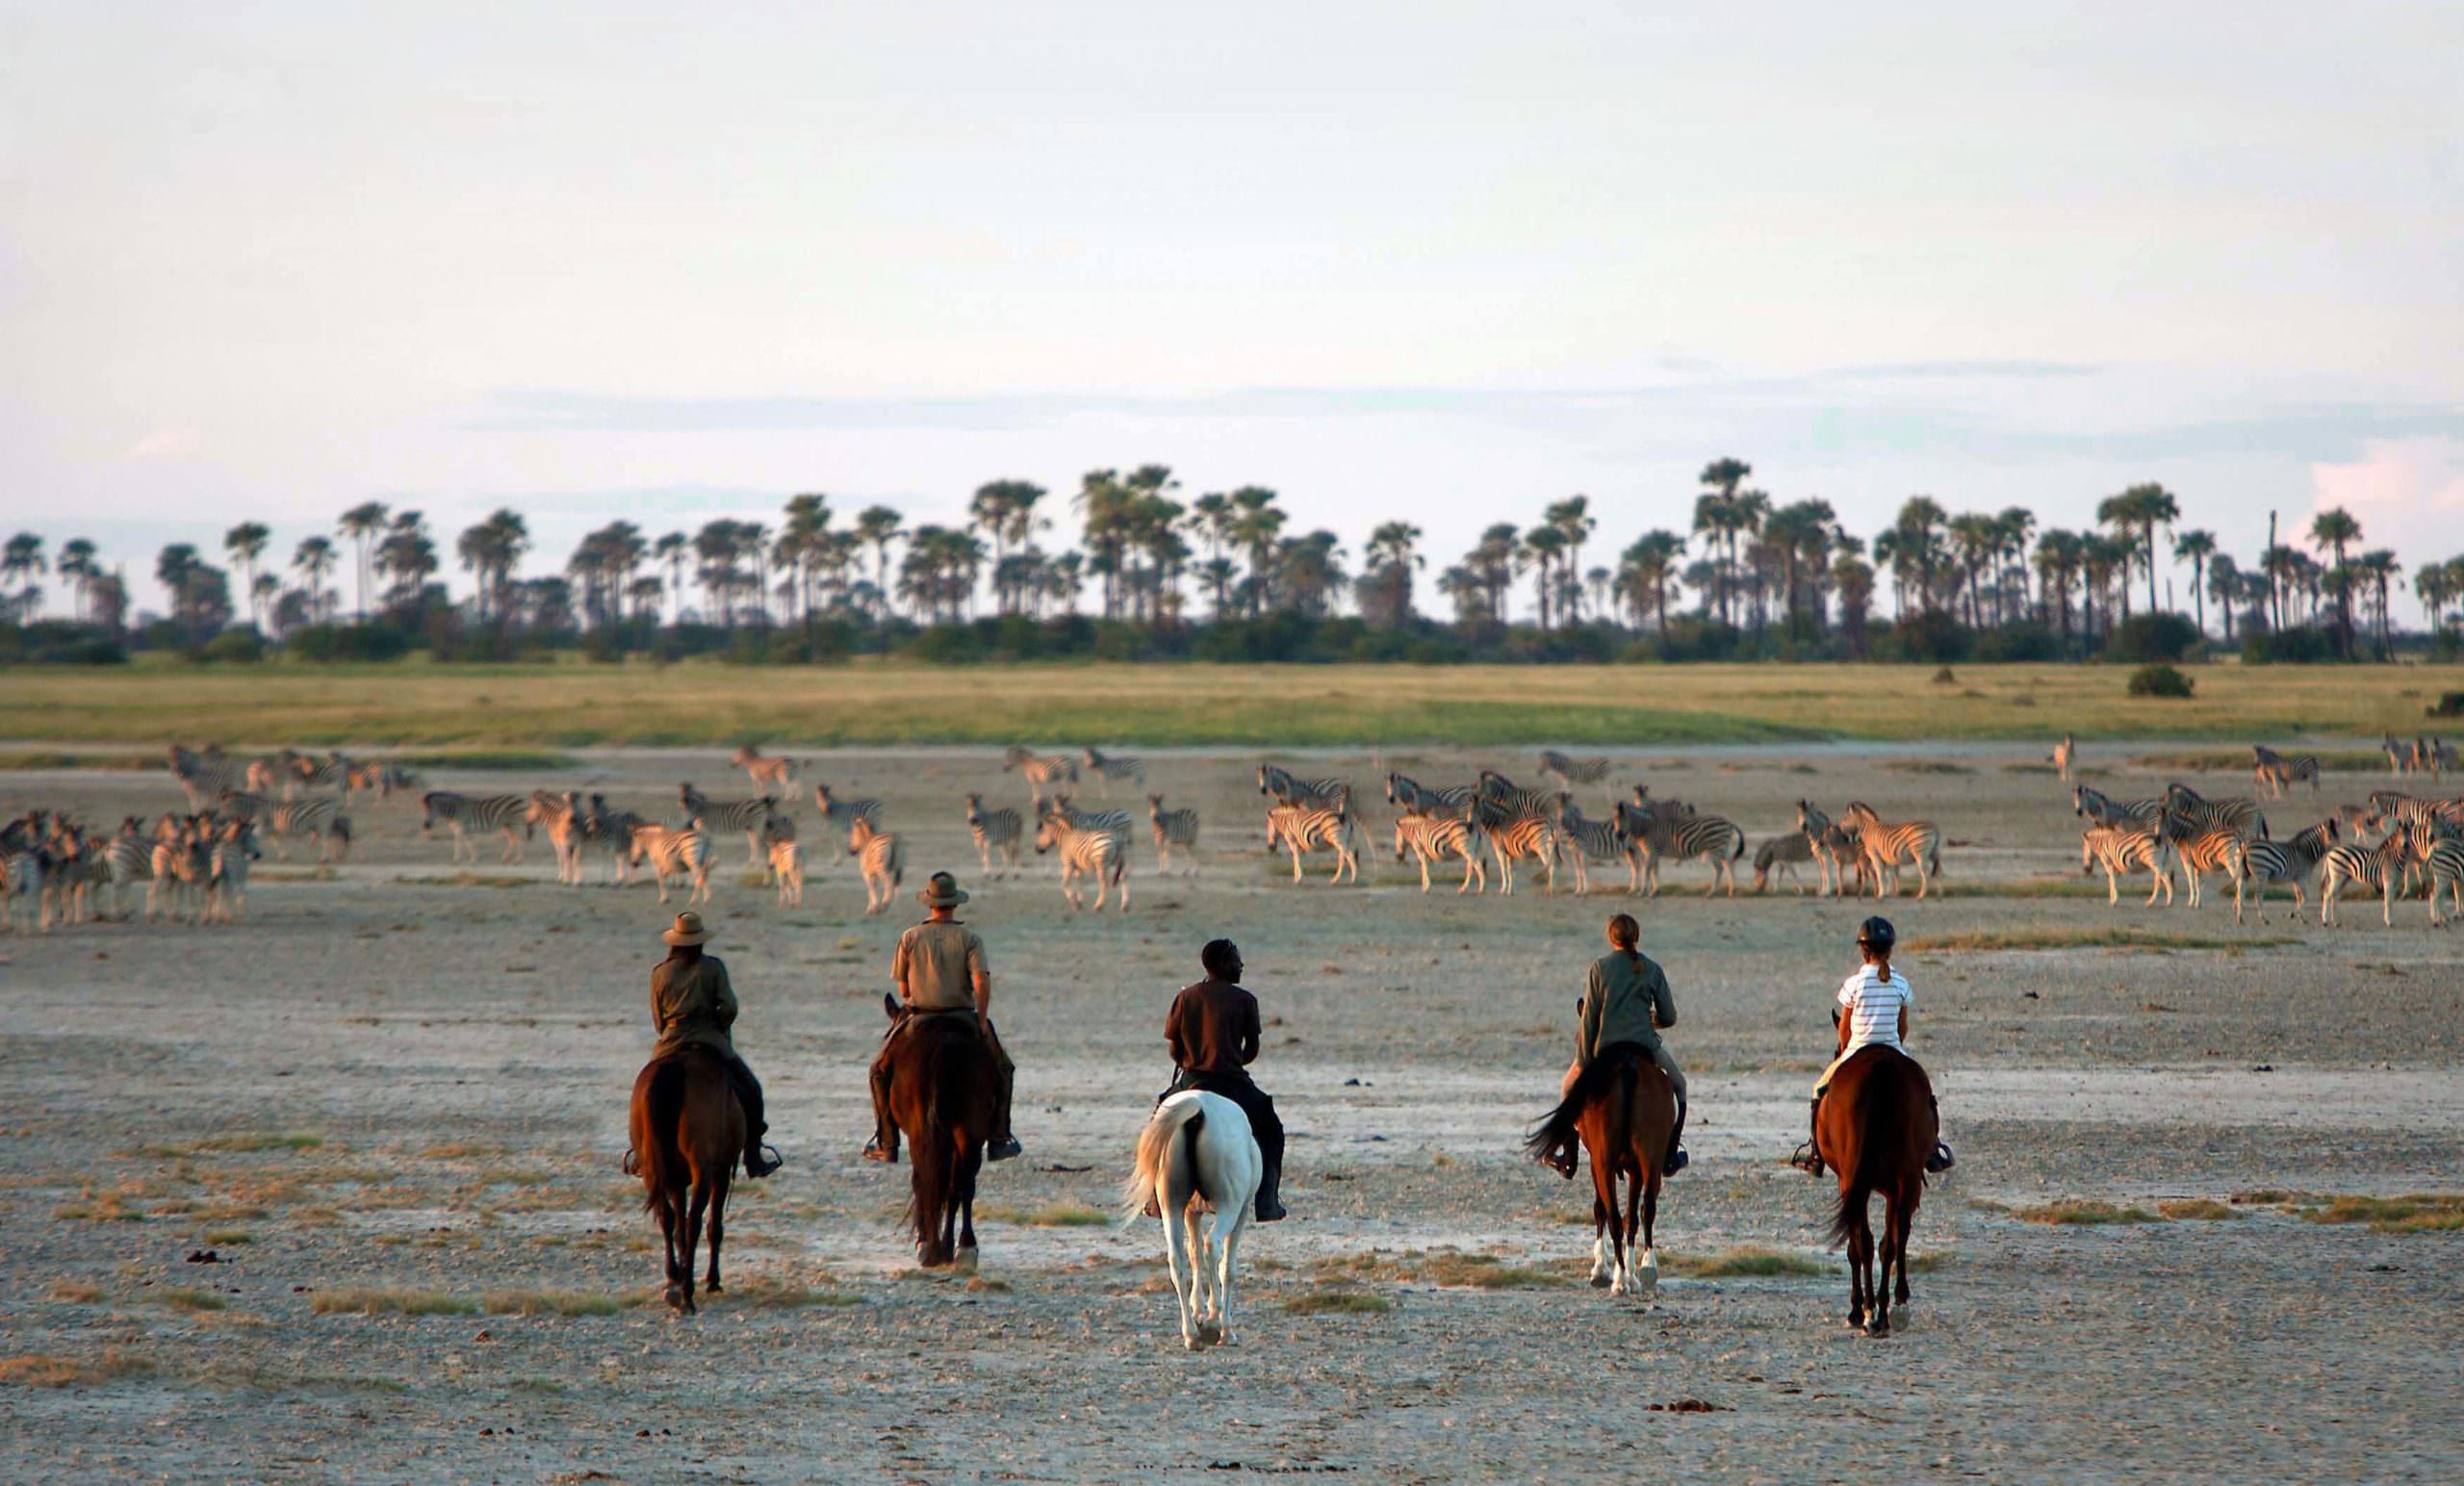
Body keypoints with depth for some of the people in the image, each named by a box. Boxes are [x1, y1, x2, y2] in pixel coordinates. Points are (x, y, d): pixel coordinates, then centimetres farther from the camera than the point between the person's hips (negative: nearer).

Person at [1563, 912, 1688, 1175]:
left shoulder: (1599, 968, -2)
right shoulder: (1652, 969, 1)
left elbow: (1589, 1018, -4)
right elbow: (1669, 1017, 4)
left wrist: (1583, 1060, 0)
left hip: (1605, 1048, 0)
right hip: (1645, 1046, 0)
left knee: (1569, 1089, 25)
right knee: (1678, 1084, 27)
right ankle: (1670, 1155, 26)